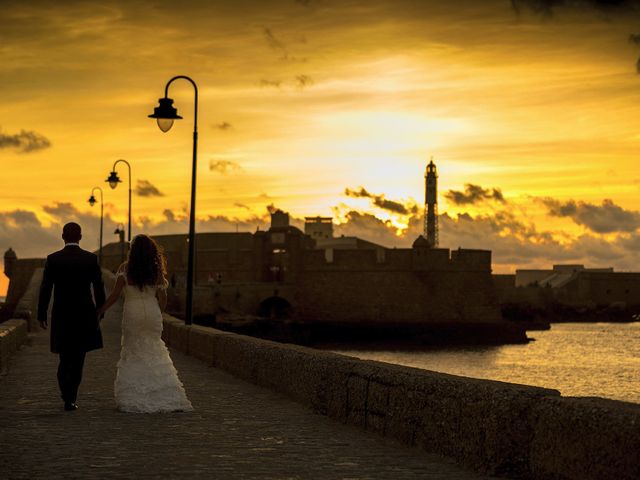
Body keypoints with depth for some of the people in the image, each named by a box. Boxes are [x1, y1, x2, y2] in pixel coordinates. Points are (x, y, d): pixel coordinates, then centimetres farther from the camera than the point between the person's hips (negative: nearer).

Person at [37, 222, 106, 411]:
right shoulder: (91, 259, -4)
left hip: (61, 317, 0)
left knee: (65, 360, 10)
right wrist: (99, 313, 10)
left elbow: (45, 289, -4)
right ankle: (71, 398, 9)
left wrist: (41, 315, 5)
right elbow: (99, 288, -1)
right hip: (85, 316, 0)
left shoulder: (53, 259, -5)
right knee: (78, 360, 11)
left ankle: (67, 397, -6)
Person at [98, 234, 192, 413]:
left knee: (133, 353, 6)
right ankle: (167, 397, 4)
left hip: (132, 313, -2)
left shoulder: (125, 268, -5)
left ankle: (132, 399, 1)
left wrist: (99, 311, -1)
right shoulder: (157, 271, 1)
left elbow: (115, 294, -9)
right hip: (152, 312, 2)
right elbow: (162, 299, 3)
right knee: (155, 354, 9)